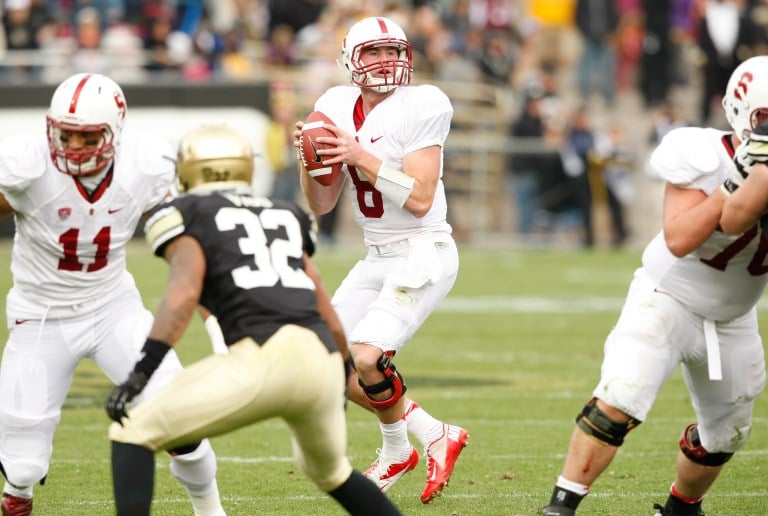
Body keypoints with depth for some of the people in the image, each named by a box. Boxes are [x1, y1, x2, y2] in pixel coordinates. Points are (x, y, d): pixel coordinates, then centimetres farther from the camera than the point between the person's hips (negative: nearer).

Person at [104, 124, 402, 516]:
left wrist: (143, 369, -15)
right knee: (329, 470, 34)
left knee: (133, 435, 7)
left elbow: (184, 292, -7)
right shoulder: (284, 217, 29)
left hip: (263, 358, -6)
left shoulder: (187, 218, 13)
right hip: (322, 362, 6)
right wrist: (342, 378, 43)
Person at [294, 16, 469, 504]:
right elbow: (322, 205, 9)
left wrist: (362, 157, -24)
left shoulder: (419, 107, -15)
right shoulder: (338, 108, 5)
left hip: (422, 253, -8)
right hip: (378, 258, 8)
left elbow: (420, 199, -21)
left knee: (365, 359, -20)